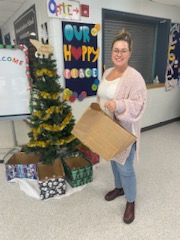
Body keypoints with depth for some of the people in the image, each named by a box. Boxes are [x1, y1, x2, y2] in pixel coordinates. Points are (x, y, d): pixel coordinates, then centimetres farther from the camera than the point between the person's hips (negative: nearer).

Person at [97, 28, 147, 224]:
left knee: (125, 167, 4)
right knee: (114, 161, 22)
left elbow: (139, 105, -21)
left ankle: (131, 202, 30)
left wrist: (119, 105, -35)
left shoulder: (134, 77, -17)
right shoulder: (107, 72, 8)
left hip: (124, 130, -7)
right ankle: (119, 188, 48)